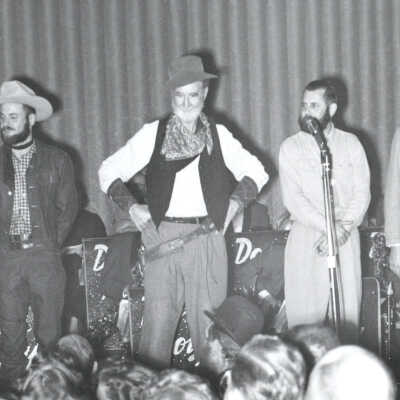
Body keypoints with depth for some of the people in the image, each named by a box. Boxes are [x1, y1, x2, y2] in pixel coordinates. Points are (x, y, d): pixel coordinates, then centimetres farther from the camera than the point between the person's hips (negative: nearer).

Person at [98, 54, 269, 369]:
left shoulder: (218, 135, 11)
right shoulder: (153, 134, 7)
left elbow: (256, 172, 20)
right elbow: (109, 172, 12)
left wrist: (235, 202, 6)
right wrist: (131, 207, 1)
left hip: (208, 238, 1)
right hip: (163, 235, -1)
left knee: (208, 327, -2)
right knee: (157, 322, -6)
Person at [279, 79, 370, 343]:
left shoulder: (351, 144, 9)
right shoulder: (291, 147, 4)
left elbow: (362, 192, 4)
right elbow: (293, 198, -5)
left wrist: (344, 228, -12)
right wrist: (328, 226, -15)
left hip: (346, 237, 1)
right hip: (306, 238, -1)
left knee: (349, 313, -2)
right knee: (304, 314, -5)